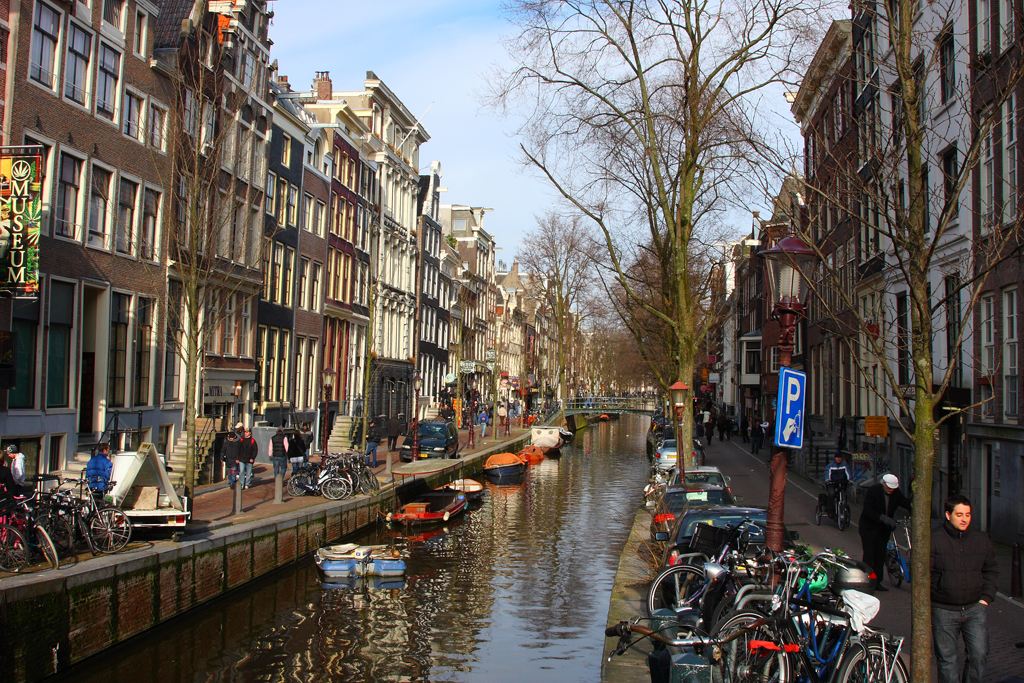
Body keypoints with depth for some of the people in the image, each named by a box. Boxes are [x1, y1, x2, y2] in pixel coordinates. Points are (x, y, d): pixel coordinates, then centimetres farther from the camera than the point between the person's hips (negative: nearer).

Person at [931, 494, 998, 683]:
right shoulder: (933, 539, -6)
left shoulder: (981, 540, 6)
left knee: (979, 654, -5)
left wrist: (986, 598, 5)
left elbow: (991, 570, 17)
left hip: (975, 608, 2)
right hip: (943, 611, -2)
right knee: (947, 659, 6)